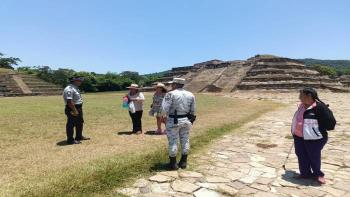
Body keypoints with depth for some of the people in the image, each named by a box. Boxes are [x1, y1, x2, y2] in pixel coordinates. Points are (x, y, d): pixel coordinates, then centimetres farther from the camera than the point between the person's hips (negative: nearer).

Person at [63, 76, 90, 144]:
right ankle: (70, 140, 10)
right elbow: (69, 101, -27)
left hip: (78, 109, 11)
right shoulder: (69, 89, -20)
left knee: (80, 123, 19)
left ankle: (79, 136, 33)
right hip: (72, 110, -11)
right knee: (71, 125, 0)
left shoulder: (76, 88, 13)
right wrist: (75, 110, -25)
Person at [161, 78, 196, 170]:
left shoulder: (170, 94, -12)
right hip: (186, 120, 5)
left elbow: (164, 109, -16)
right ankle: (183, 162, 24)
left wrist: (164, 115, 4)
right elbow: (193, 110, 7)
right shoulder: (191, 95, 4)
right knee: (185, 141, 14)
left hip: (173, 121, -5)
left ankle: (173, 163, 15)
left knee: (173, 142, 6)